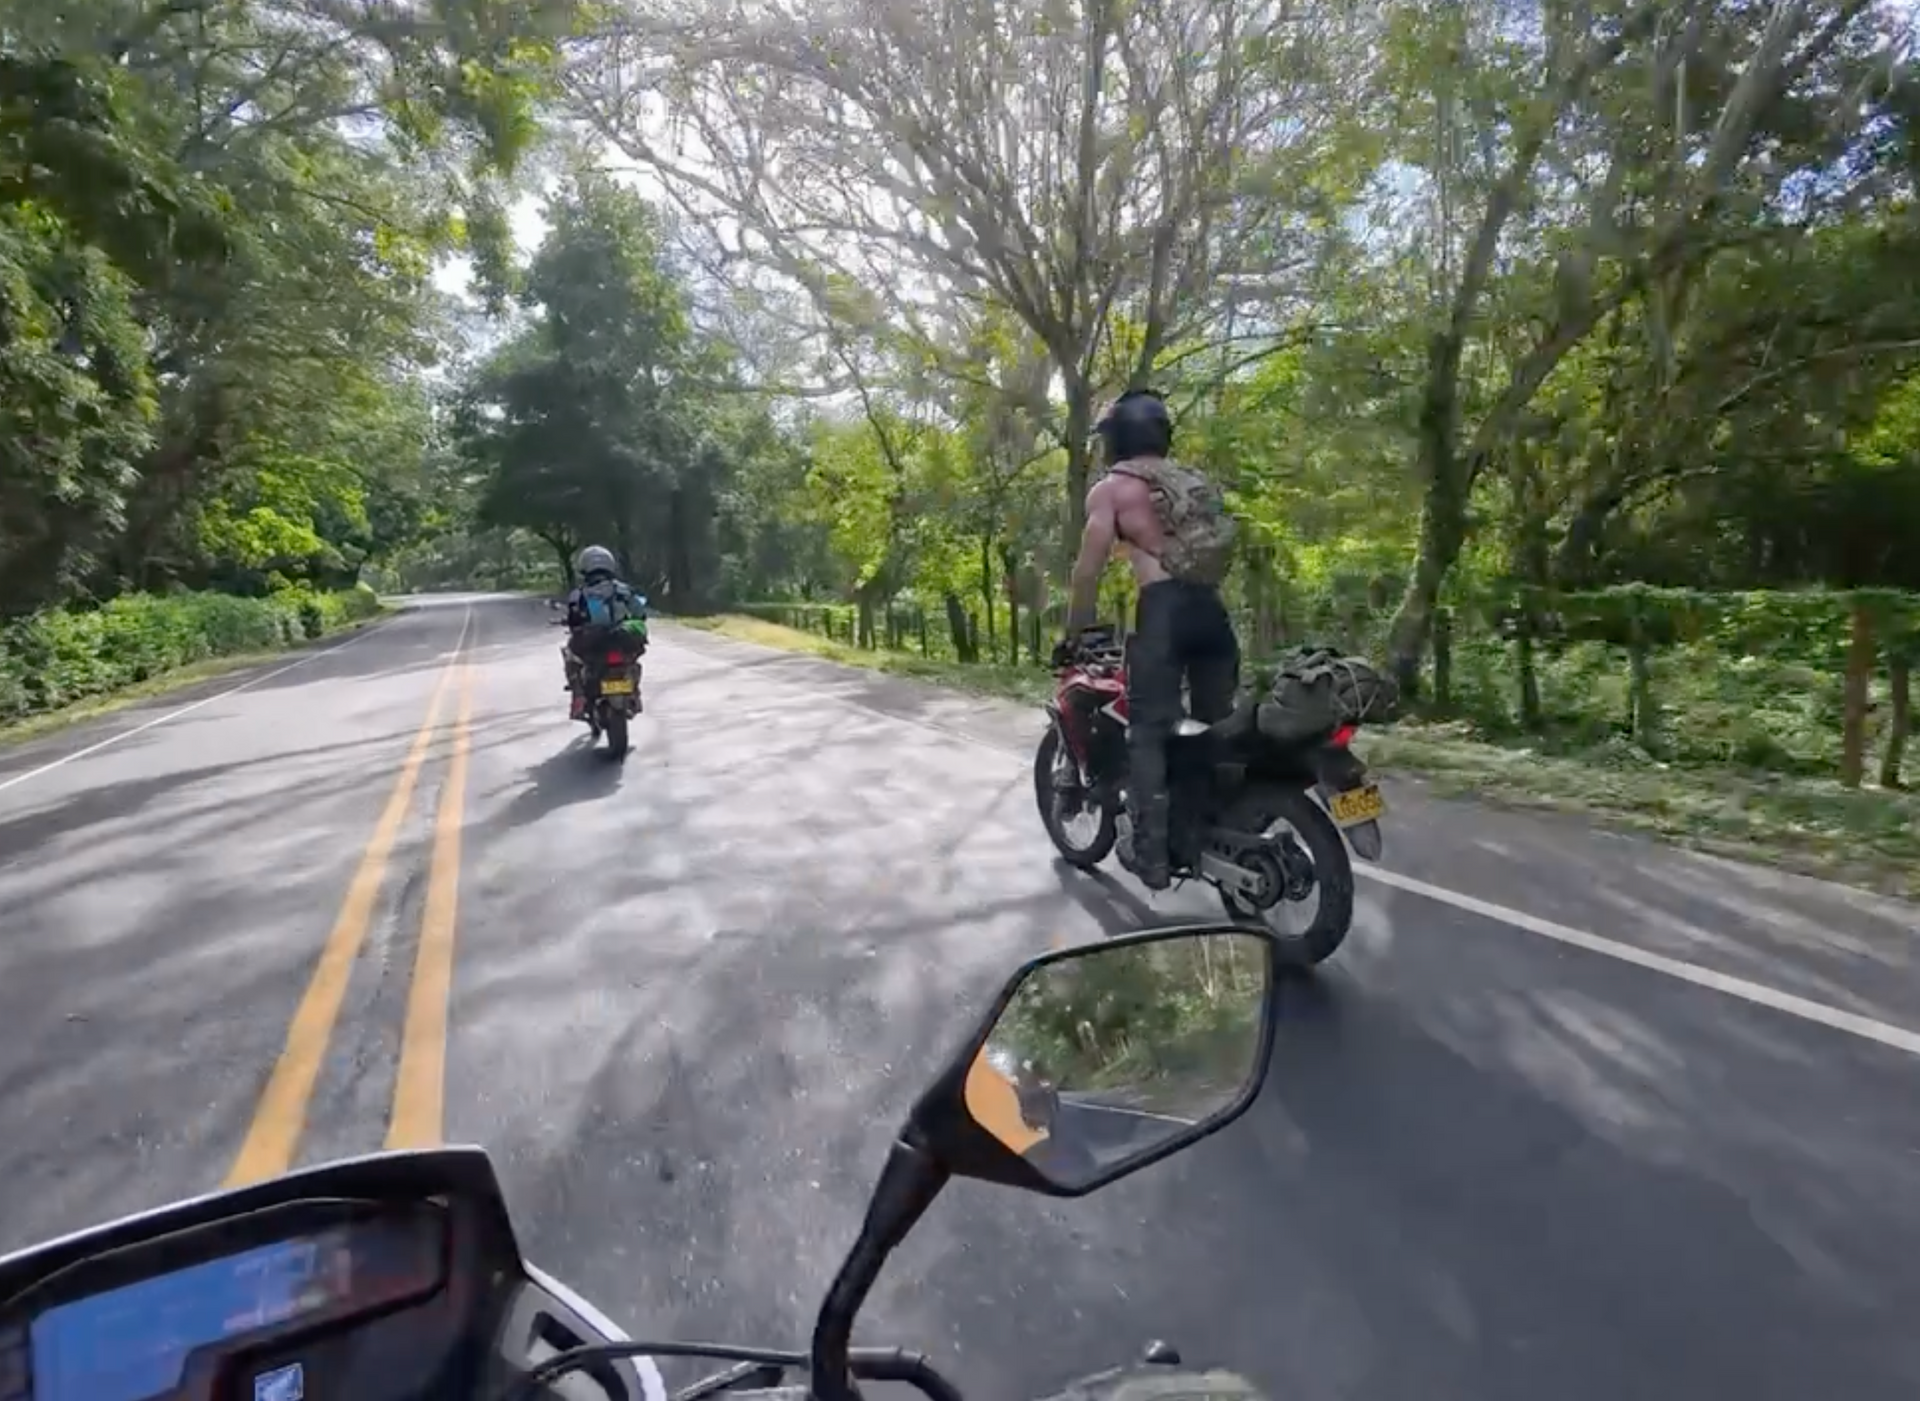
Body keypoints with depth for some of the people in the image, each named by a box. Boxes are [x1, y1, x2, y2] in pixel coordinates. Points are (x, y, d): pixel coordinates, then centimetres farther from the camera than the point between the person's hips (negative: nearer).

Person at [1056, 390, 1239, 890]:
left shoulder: (1111, 487, 7)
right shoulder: (1193, 480, 25)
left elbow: (1088, 571, 3)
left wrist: (1073, 636, 12)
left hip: (1164, 608, -6)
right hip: (1212, 608, 7)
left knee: (1149, 729, -4)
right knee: (1220, 725, 14)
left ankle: (1151, 853, -7)